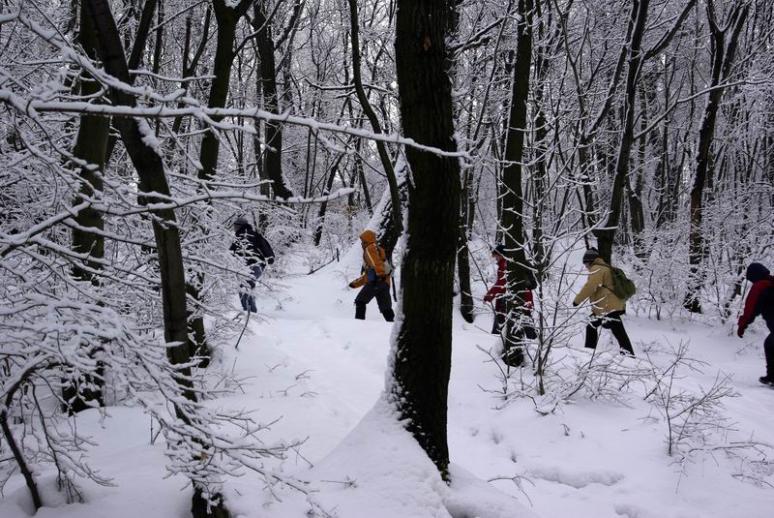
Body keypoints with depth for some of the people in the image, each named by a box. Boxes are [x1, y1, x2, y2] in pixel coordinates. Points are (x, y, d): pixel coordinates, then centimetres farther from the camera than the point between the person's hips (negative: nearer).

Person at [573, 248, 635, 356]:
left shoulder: (596, 269, -7)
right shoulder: (604, 268, 23)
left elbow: (589, 287, -18)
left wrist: (577, 300, -9)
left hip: (609, 307, -10)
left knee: (619, 333, -10)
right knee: (591, 327, 17)